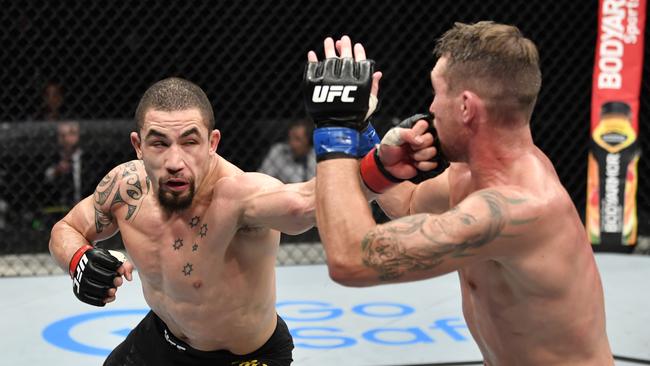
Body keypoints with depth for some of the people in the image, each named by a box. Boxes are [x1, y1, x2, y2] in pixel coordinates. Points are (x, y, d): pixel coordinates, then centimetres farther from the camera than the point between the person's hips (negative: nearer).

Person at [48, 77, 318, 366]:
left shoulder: (237, 195, -41)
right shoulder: (127, 185, -20)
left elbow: (306, 202, -64)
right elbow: (66, 230, 0)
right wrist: (79, 260, -22)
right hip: (161, 337, 5)